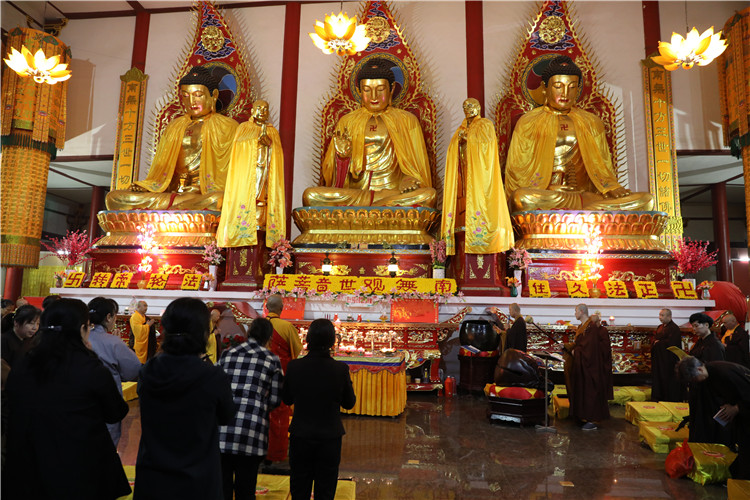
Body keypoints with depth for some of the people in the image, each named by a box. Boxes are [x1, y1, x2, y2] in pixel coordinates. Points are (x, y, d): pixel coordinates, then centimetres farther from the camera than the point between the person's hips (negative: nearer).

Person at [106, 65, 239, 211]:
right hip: (172, 191, 5)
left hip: (207, 193, -5)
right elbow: (160, 170, 22)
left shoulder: (228, 127, 8)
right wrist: (138, 188, 2)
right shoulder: (174, 127, 23)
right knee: (114, 197, -13)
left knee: (218, 200, -41)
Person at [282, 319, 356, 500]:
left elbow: (287, 399, 0)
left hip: (300, 437, 1)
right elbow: (349, 403, -4)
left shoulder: (294, 366, -14)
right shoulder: (340, 369, -17)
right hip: (330, 438, -1)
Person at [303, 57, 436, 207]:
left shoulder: (407, 121, 13)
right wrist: (342, 155, -9)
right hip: (354, 192, 1)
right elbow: (337, 179, 13)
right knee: (310, 194, -27)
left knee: (429, 194, -32)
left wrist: (409, 180, -12)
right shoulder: (347, 122, 14)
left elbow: (415, 167, 11)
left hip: (393, 193, 0)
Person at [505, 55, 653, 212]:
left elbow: (602, 167, 19)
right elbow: (516, 171, 2)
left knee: (646, 200, -18)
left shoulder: (591, 123, 19)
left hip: (584, 192, 4)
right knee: (521, 198, -40)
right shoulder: (528, 123, 9)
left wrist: (613, 188, -6)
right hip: (544, 197, -3)